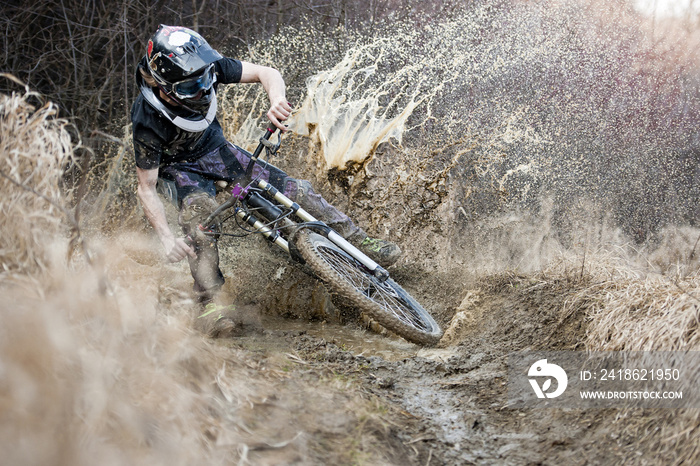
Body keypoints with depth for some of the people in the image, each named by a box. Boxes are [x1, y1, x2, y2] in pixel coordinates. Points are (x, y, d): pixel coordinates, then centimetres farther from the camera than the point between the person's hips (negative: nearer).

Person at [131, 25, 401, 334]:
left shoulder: (207, 68, -28)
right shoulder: (148, 123, -34)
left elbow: (267, 73, -22)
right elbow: (146, 188, -26)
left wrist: (277, 100, -46)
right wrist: (166, 238, -39)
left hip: (216, 150, 4)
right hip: (179, 166, -4)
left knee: (292, 190, -8)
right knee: (199, 208, -36)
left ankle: (361, 244, 3)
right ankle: (211, 300, -27)